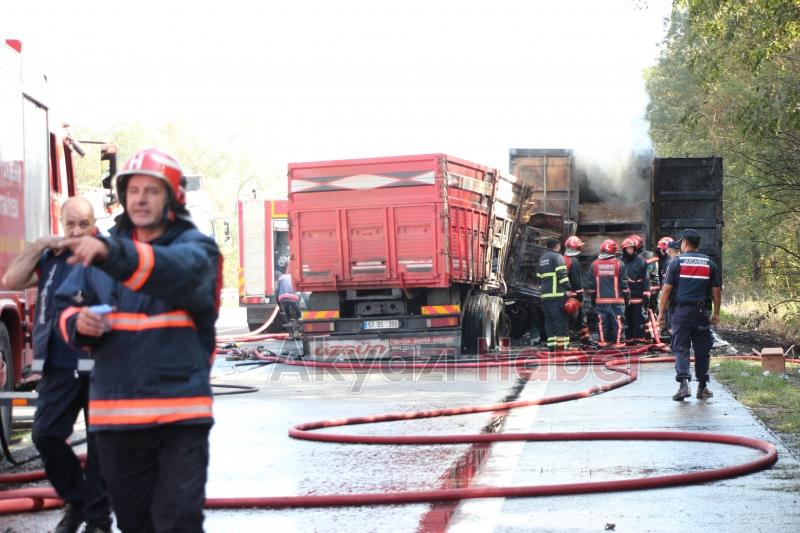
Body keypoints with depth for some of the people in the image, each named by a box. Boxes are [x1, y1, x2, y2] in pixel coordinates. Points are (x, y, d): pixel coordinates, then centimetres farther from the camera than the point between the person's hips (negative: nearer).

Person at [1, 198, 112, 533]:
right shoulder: (50, 259, 12)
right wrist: (40, 245, -1)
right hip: (58, 366, 3)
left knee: (100, 443, 3)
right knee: (45, 435, -1)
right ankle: (76, 500, 20)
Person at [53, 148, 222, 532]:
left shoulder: (194, 247, -3)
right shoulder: (101, 251, 11)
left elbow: (175, 271, -27)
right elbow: (67, 307, 13)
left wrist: (112, 253, -44)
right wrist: (79, 322, -12)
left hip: (180, 412, -4)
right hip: (115, 411, 4)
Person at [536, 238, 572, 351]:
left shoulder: (541, 259, 21)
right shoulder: (557, 257, -3)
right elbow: (562, 274, -13)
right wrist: (568, 288, -13)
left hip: (545, 295, 7)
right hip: (557, 294, -7)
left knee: (549, 320, 8)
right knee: (560, 319, -8)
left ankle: (551, 344, 5)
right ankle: (562, 343, -13)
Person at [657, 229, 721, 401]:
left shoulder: (676, 262, -1)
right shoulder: (709, 263, 7)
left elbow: (666, 289, -6)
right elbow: (716, 291, 8)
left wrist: (661, 311, 0)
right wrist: (716, 313, 16)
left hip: (681, 311, -2)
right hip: (702, 312, 2)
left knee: (681, 349, 0)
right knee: (702, 350, 11)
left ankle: (683, 384, -16)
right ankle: (702, 387, 17)